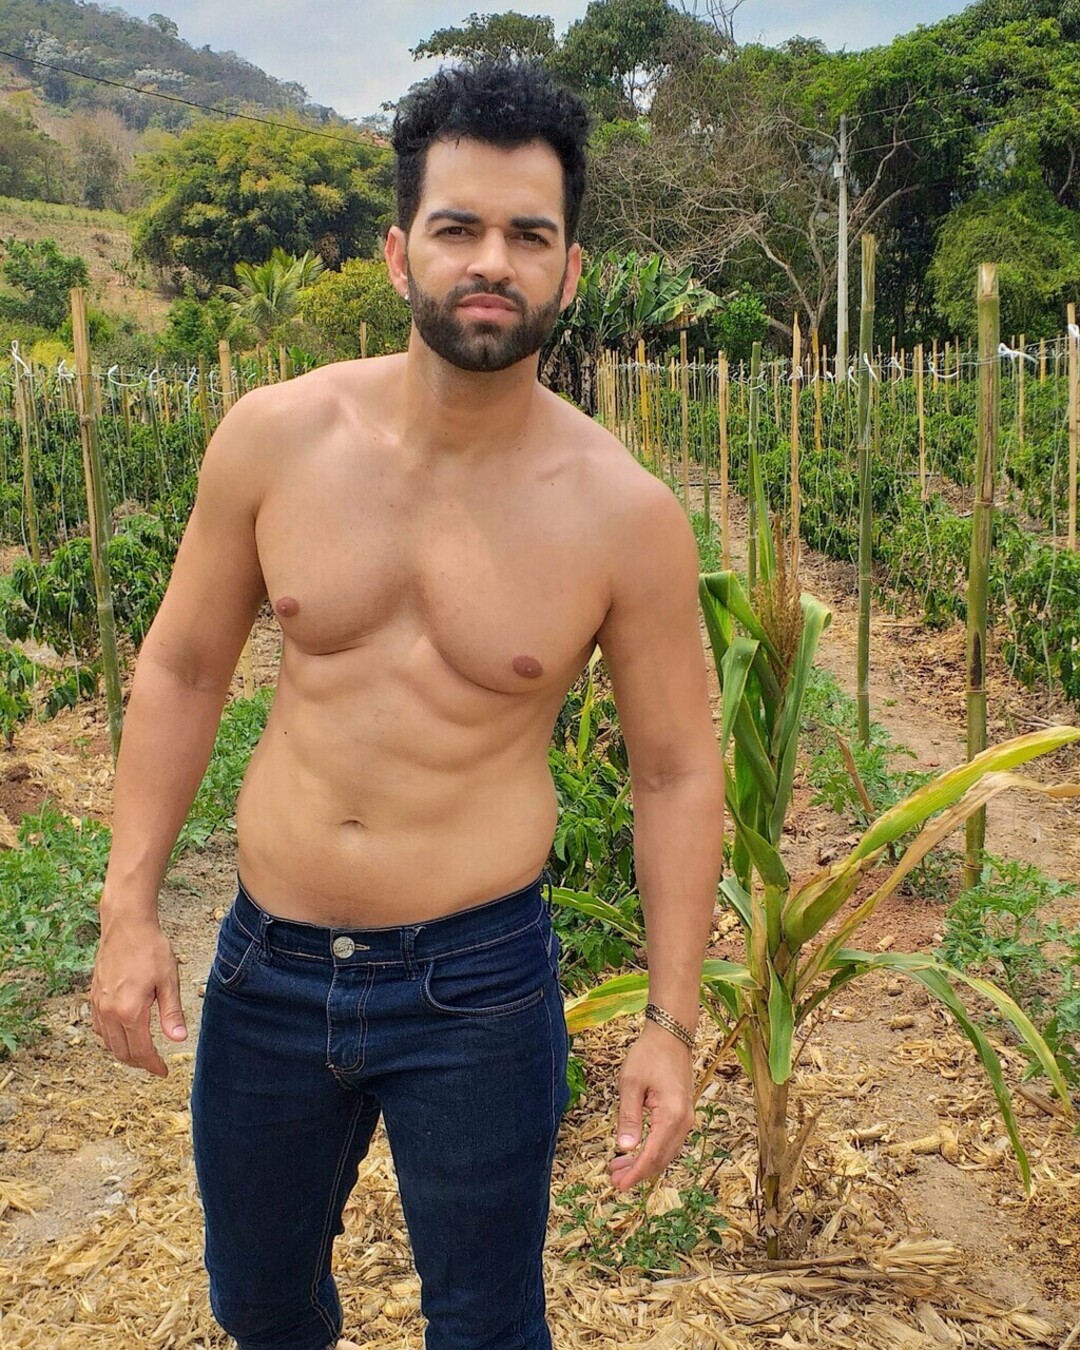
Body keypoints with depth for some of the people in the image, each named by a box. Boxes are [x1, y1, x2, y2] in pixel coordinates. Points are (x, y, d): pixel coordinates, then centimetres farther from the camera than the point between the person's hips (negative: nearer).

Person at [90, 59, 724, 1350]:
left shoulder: (625, 515, -14)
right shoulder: (276, 437, -8)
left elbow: (677, 770, -4)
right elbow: (182, 666, 3)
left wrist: (670, 1023, -4)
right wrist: (129, 908, 1)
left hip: (474, 982, -2)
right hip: (267, 962, 3)